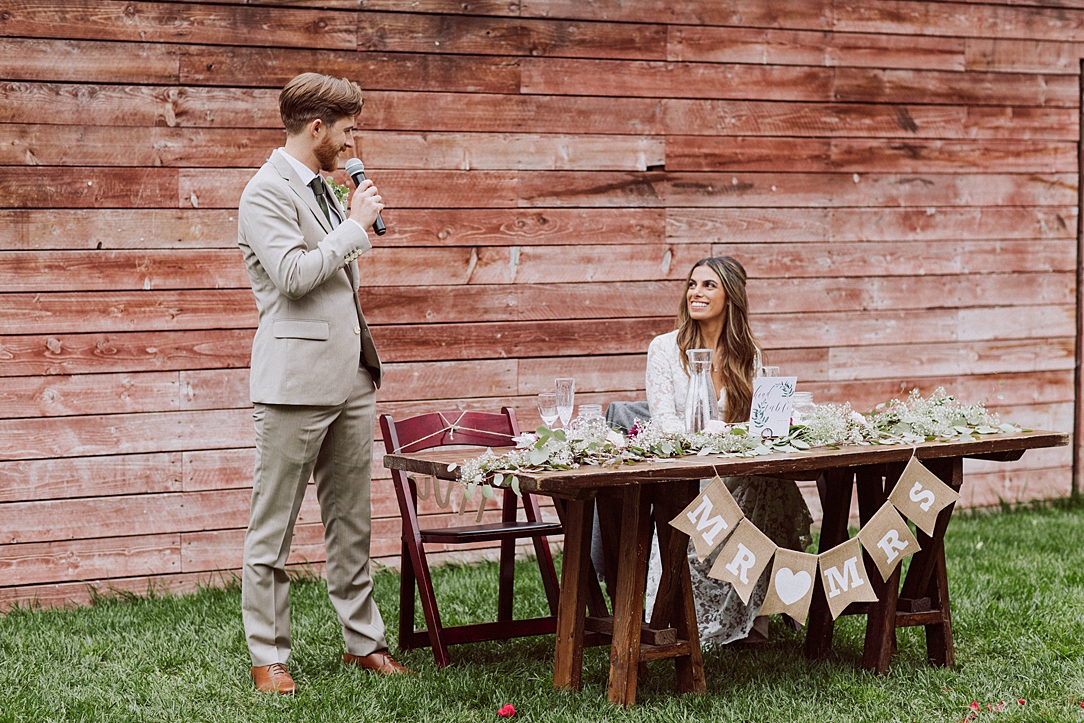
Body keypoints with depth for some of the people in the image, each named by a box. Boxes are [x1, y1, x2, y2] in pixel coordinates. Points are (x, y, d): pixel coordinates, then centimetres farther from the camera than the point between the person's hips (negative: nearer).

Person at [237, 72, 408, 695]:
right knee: (273, 527, 0)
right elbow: (293, 274, -22)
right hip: (296, 382, -8)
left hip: (350, 379, 9)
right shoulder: (267, 192, -9)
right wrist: (356, 226, -13)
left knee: (352, 520, 13)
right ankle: (268, 656, 6)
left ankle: (364, 640, 20)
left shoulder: (323, 189, 18)